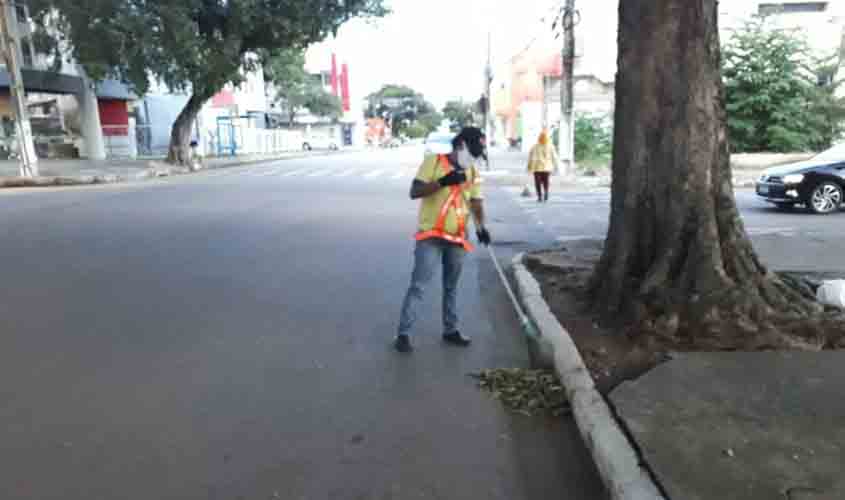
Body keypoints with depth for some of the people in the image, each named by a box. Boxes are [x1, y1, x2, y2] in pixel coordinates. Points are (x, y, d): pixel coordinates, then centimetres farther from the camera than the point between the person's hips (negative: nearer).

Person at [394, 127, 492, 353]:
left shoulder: (473, 172, 9)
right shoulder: (433, 162, -5)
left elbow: (476, 202, 3)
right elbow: (414, 192, -12)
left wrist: (481, 226, -15)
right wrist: (442, 182, -25)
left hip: (457, 239, 5)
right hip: (430, 237, -5)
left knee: (451, 287, 15)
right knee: (418, 285, -6)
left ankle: (450, 330, 28)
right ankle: (403, 333, 1)